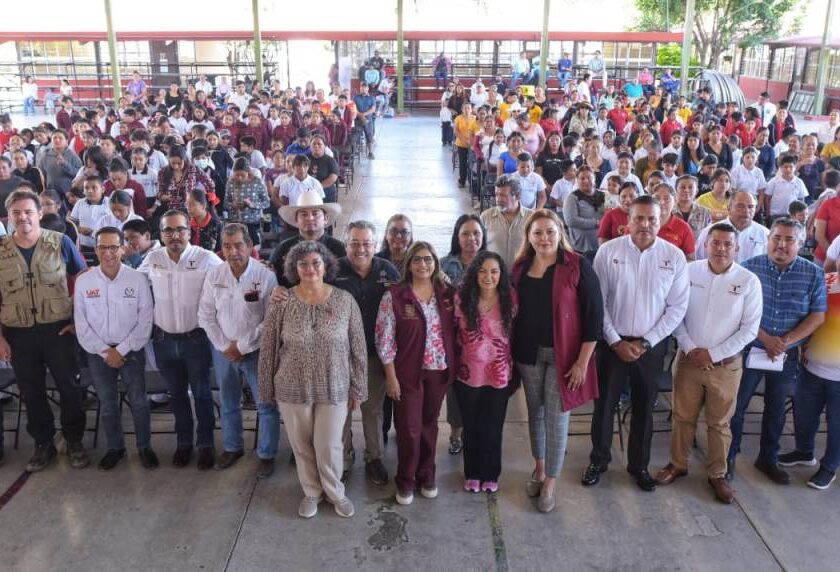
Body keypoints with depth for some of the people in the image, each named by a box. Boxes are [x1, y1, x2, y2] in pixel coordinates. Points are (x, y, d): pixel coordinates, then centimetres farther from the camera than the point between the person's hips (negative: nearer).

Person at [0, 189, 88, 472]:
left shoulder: (60, 243, -4)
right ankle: (43, 444, 26)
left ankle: (75, 441, 21)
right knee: (31, 392, 11)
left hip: (58, 329, -2)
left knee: (69, 386, 6)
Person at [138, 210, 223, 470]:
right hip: (164, 340, 3)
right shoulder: (152, 259, -2)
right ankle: (184, 441, 33)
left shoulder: (206, 259, -13)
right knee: (177, 393, 17)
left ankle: (206, 443, 23)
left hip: (196, 338, -3)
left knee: (201, 393, 8)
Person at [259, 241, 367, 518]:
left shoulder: (345, 300, -7)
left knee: (329, 446, 8)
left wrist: (357, 388, 1)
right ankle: (311, 492, 39)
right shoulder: (282, 303, -8)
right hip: (293, 389, 1)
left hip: (334, 389, 0)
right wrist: (268, 389, 3)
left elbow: (358, 348, -1)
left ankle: (336, 493, 35)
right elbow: (268, 349, -1)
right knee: (301, 445, 15)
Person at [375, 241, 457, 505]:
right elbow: (385, 339, -9)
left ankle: (427, 475, 33)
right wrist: (391, 376, -11)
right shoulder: (394, 296, -10)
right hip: (408, 372, -3)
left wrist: (455, 366, 5)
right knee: (408, 427, 3)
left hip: (439, 370, 3)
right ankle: (405, 481, 23)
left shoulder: (447, 294, 1)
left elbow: (454, 331, 9)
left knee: (429, 424, 15)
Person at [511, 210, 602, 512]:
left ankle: (549, 484, 17)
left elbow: (594, 314, -12)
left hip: (563, 354, -4)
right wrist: (510, 353, 6)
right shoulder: (521, 268, 3)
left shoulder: (577, 266, -12)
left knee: (556, 417, 2)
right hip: (529, 353, 4)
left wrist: (583, 361, -14)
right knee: (535, 411, 16)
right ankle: (539, 468, 36)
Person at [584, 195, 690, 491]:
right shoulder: (608, 251, -8)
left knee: (644, 408, 15)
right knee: (604, 404, 9)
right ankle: (598, 460, 29)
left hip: (653, 345, 1)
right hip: (613, 342, -1)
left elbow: (677, 307, -4)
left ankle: (639, 465, 33)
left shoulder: (674, 256, -5)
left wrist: (646, 343, -9)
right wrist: (616, 342, -10)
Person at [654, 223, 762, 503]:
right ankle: (678, 464, 33)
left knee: (719, 423, 12)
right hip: (688, 360, 1)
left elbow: (750, 328, -7)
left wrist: (713, 354, -12)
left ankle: (717, 474, 30)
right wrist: (690, 348, -11)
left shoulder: (748, 281, -8)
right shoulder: (689, 271, -5)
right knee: (683, 417, 14)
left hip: (726, 364, -1)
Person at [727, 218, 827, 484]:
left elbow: (818, 316, -5)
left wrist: (786, 340, -15)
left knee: (776, 409, 17)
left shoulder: (813, 274, -4)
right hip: (750, 350, -2)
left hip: (787, 356, 2)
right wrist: (766, 338, -16)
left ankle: (768, 459, 34)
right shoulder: (750, 268, -9)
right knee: (736, 406, 5)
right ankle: (728, 456, 20)